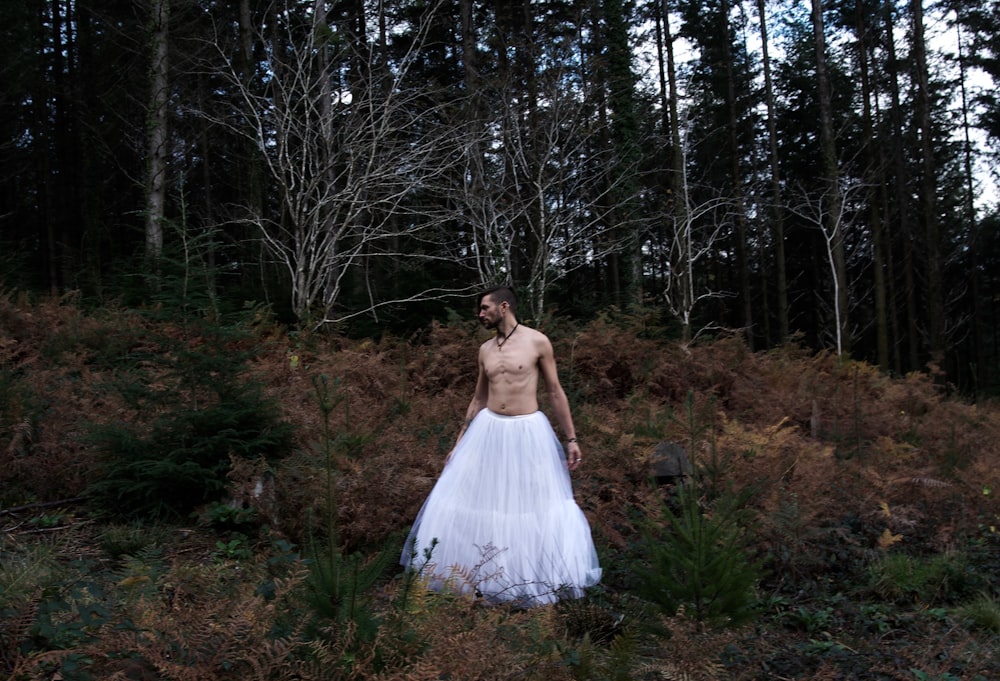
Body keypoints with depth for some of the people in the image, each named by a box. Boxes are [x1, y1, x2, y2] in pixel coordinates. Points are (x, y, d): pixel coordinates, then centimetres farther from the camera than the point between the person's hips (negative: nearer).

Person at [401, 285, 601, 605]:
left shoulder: (537, 342, -5)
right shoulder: (485, 349, 9)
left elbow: (556, 392, -1)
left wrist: (571, 438, -5)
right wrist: (459, 443, 16)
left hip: (528, 431, -4)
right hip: (488, 429, 4)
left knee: (537, 505, 3)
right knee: (468, 497, 3)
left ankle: (539, 577, 22)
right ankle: (474, 573, 19)